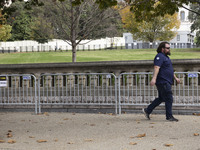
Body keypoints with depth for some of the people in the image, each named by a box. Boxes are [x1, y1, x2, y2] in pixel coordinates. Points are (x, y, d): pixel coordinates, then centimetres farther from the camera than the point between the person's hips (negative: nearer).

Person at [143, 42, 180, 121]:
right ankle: (169, 116, -1)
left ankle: (147, 110, 19)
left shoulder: (166, 57, 21)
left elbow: (170, 69, 31)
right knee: (169, 99, -7)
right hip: (163, 82, -10)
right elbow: (156, 68, -25)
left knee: (161, 98, 13)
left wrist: (175, 78, 32)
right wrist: (154, 78, -35)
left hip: (166, 82, 10)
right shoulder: (159, 56, -12)